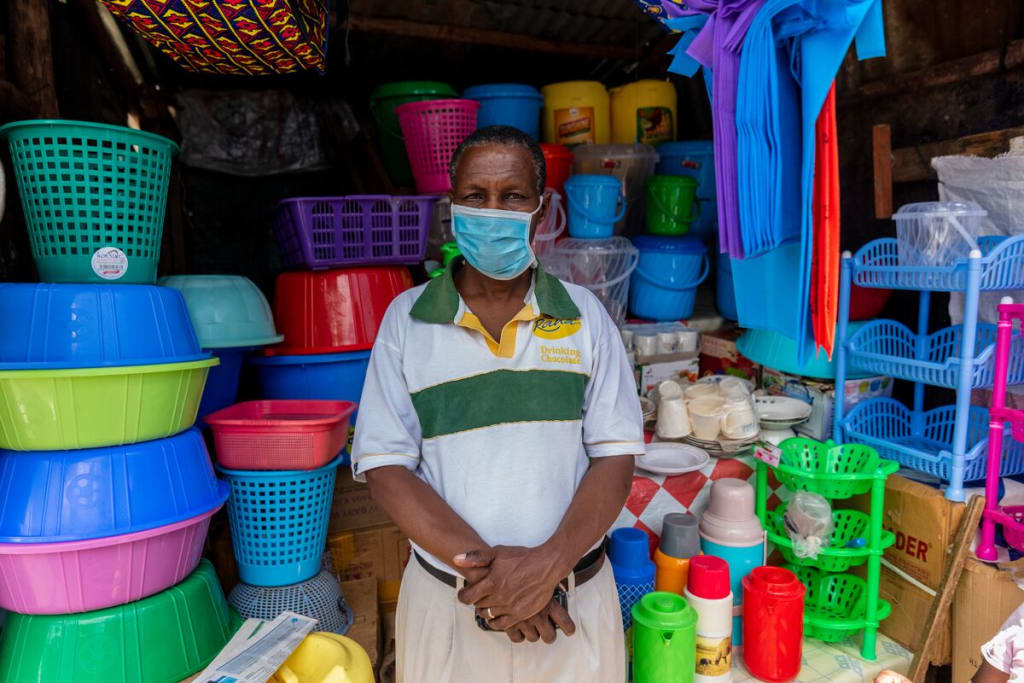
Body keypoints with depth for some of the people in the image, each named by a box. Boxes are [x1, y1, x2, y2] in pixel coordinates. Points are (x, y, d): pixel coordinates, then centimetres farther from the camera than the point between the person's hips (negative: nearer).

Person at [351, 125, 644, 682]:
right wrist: (483, 566, -18)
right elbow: (385, 468, -8)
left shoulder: (585, 316, -1)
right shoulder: (406, 319, -4)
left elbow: (615, 457, -4)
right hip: (447, 600, 0)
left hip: (575, 591, 1)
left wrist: (549, 564, -18)